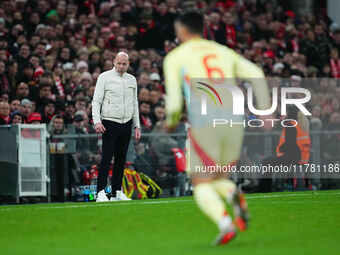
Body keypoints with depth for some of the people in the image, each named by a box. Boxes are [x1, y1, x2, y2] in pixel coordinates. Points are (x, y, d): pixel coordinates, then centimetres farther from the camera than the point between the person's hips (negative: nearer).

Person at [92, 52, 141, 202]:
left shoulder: (132, 80, 14)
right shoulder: (105, 77, -2)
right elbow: (96, 101, -5)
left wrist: (137, 126, 15)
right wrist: (97, 121, -17)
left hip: (126, 124, 5)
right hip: (110, 123, -5)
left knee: (121, 159, 6)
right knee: (107, 158, -12)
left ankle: (117, 192, 11)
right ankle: (101, 192, -14)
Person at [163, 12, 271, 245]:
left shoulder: (174, 57, 8)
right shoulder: (224, 52, 20)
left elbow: (174, 101, -1)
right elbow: (256, 74, 5)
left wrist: (171, 121, 20)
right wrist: (265, 109, 3)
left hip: (204, 124, -4)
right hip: (234, 121, 4)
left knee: (202, 185, 5)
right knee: (217, 179, 21)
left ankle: (225, 224, -23)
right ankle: (235, 196, -15)